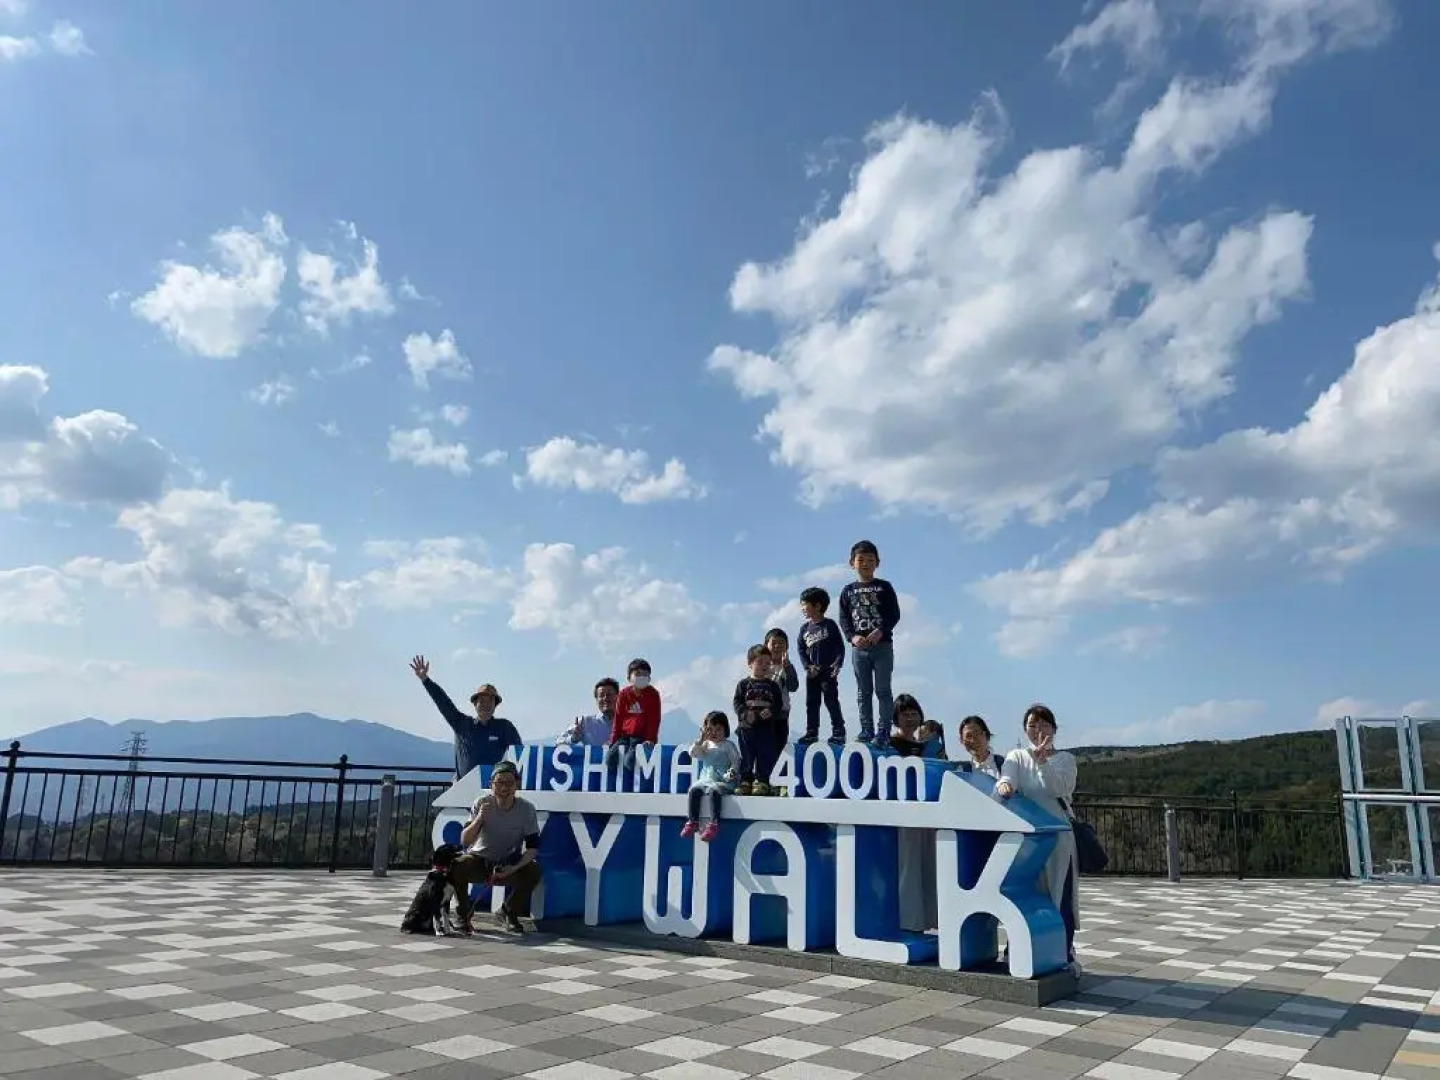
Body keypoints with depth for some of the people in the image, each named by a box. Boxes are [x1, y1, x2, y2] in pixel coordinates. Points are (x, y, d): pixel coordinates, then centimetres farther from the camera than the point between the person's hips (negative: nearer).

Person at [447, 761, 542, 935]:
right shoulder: (482, 803, -16)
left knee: (533, 871, -28)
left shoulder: (526, 808, -14)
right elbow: (464, 841, -20)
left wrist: (514, 868, -28)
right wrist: (479, 818, -37)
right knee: (456, 866, -31)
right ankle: (463, 916, -5)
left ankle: (507, 913, 2)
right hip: (479, 860, -1)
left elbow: (533, 846, -12)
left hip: (510, 865, 1)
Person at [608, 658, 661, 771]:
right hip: (624, 736, 4)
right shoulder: (624, 694, 9)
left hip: (642, 737, -4)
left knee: (630, 761, -28)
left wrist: (651, 739, -12)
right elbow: (618, 718, 11)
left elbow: (654, 719, -2)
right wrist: (614, 741, 7)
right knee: (609, 758, -18)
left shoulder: (652, 694, 1)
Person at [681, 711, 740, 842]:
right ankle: (693, 821, -18)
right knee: (694, 789, -23)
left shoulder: (728, 745, 4)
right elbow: (693, 754, 5)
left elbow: (736, 761, 0)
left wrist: (731, 772, -19)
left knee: (714, 790, -35)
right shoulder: (705, 745, 16)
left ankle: (714, 823, -33)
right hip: (705, 779, 4)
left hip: (722, 782, -4)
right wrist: (701, 740, -5)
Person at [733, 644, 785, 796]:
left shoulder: (773, 685, 8)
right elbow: (737, 702, -1)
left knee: (765, 757, 2)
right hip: (747, 727, -1)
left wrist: (771, 712, -16)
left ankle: (762, 782, 8)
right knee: (746, 757, 4)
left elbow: (778, 704, 4)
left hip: (767, 728, 1)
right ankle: (745, 782, 11)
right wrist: (745, 713, -17)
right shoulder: (744, 684, 4)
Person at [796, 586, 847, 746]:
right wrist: (807, 666, -3)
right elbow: (801, 650, 10)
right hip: (812, 672, 5)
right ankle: (811, 733, 14)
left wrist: (837, 664, -13)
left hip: (828, 671, -5)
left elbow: (840, 646, -3)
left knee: (831, 701, -5)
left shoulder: (829, 625, -2)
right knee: (811, 703, 7)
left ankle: (839, 732, 1)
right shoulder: (805, 628, 9)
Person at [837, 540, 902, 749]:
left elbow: (895, 614, -3)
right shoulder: (848, 591, 8)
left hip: (883, 646, -2)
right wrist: (853, 637, -12)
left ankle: (883, 732, -2)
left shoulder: (884, 587, 3)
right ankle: (867, 731, 12)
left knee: (883, 690, -3)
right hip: (859, 648, 2)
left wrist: (880, 632, -17)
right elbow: (843, 619, 5)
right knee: (863, 692, 6)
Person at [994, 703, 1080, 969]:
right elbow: (1007, 777, -11)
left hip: (1058, 835, -1)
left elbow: (1061, 788, -11)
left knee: (1060, 895, -1)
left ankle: (1065, 955, 10)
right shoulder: (1016, 757, 11)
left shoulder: (1065, 758, 8)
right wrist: (1004, 784, -35)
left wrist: (1042, 762, -27)